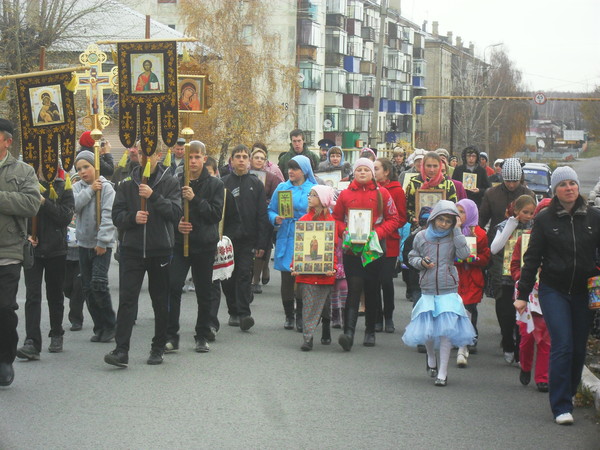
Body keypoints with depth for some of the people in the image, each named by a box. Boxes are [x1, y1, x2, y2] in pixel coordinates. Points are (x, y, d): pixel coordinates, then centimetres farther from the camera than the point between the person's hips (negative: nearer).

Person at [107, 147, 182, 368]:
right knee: (127, 299, -8)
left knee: (161, 301, 9)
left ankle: (158, 348, 21)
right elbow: (117, 215, 5)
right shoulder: (128, 184, 6)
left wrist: (154, 196, -21)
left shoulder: (170, 183, 1)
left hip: (161, 250, -1)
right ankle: (121, 351, -11)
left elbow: (176, 213, -11)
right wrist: (133, 217, -15)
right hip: (132, 249, 1)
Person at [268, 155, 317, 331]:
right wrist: (275, 218, -9)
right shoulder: (282, 188, 9)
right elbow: (271, 210, 12)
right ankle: (289, 315, 15)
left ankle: (301, 317, 10)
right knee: (286, 278, 2)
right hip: (285, 239, 2)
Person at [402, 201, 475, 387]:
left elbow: (464, 254, -15)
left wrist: (457, 231, -14)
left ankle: (442, 372, 3)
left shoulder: (453, 237, 1)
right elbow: (412, 257, 14)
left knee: (445, 329, -7)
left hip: (448, 291, -1)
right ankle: (431, 358, 33)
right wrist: (421, 262, -7)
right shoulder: (421, 237, 4)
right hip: (428, 291, 2)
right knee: (427, 329, 1)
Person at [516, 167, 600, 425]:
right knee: (562, 346, -11)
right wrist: (523, 294, 0)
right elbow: (532, 258, 2)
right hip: (554, 290, -2)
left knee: (579, 348, 7)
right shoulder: (545, 219, 0)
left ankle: (571, 393, 28)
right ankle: (561, 407, -7)